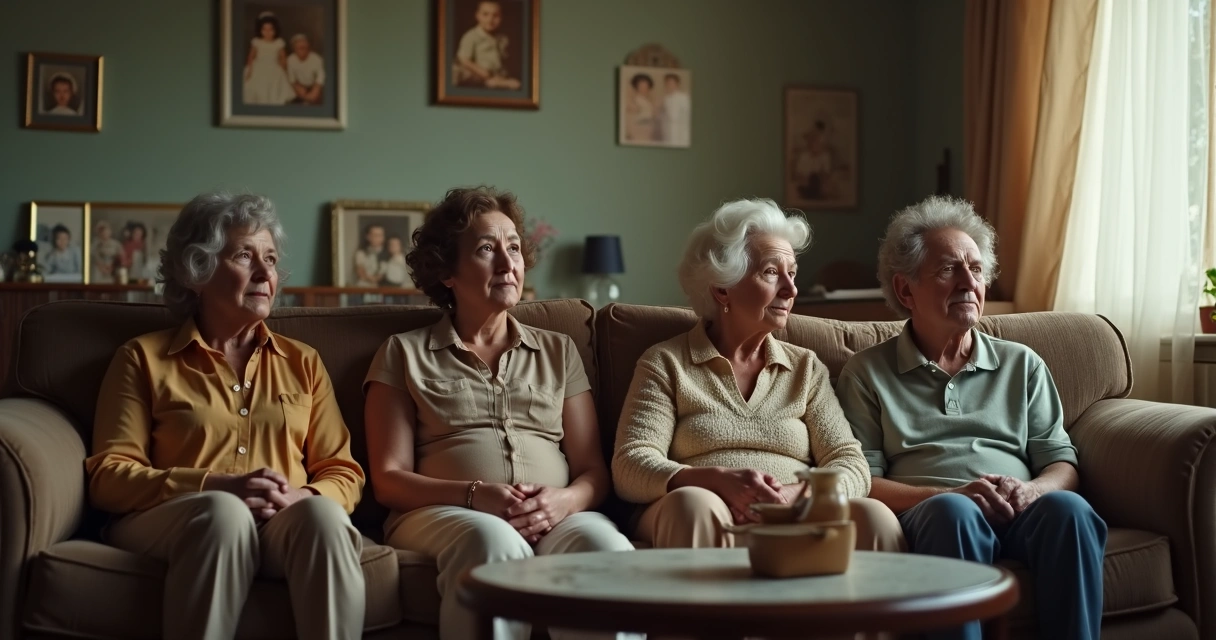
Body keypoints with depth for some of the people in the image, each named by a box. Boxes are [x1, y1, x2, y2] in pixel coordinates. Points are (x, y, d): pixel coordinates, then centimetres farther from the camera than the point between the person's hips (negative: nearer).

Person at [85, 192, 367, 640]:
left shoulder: (303, 363, 22)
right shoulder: (144, 358, 14)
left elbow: (343, 472, 15)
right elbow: (109, 475, 3)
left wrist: (305, 497, -11)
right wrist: (216, 486, -13)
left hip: (287, 528, 2)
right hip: (170, 523, -1)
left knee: (322, 515, -34)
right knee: (224, 512, -37)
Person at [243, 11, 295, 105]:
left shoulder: (279, 43, -6)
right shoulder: (256, 43, -7)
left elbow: (283, 58, 3)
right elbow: (251, 57, 0)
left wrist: (284, 72, 4)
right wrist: (249, 70, -4)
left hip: (274, 72, 0)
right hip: (258, 71, 0)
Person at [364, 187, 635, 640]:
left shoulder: (558, 352, 24)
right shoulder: (404, 355, 16)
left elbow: (593, 471, 16)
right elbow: (389, 480, 6)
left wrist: (565, 500, -9)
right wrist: (474, 496, -13)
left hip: (553, 518, 2)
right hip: (442, 514, -2)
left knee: (605, 547, -35)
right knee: (495, 543, -39)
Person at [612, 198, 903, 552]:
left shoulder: (806, 367, 19)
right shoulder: (666, 363, 9)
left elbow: (850, 464, 8)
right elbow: (630, 468, -3)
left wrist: (796, 495, -15)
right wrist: (719, 481, -22)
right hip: (703, 524, -2)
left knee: (873, 516, -29)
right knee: (693, 503, -38)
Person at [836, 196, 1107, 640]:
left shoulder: (1022, 365, 23)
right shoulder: (868, 373, 14)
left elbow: (1062, 462, 17)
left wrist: (1031, 490, -8)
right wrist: (950, 495, -13)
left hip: (1021, 517, 3)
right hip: (932, 516, -2)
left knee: (1068, 508, -32)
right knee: (955, 511, -38)